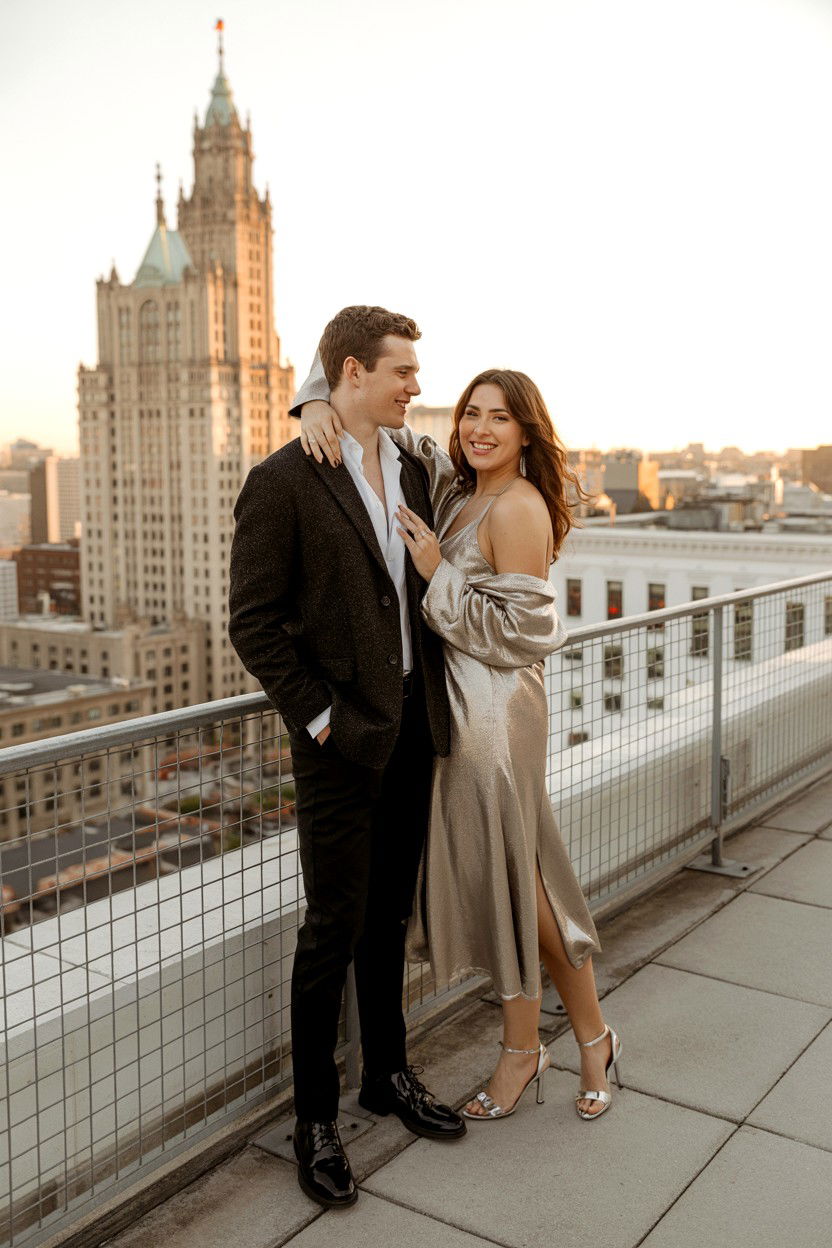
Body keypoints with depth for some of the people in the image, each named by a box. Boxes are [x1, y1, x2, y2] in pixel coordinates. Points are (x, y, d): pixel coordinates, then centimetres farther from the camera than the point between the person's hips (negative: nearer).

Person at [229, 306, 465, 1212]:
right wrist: (318, 718, -13)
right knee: (334, 930, 4)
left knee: (389, 918, 19)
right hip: (341, 739, -6)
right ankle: (315, 1118, 21)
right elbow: (254, 623, -12)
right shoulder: (282, 482, -11)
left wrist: (436, 696, 8)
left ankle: (387, 1075, 36)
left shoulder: (411, 470, 9)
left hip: (414, 731, 6)